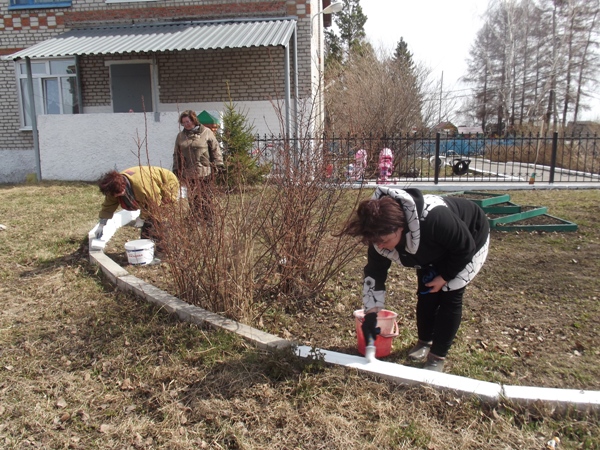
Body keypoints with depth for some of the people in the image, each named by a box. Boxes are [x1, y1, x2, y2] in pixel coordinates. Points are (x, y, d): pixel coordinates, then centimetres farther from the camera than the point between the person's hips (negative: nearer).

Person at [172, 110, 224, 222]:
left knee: (205, 197, 1)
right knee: (192, 198, 7)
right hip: (187, 173, 4)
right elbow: (176, 155, 17)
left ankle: (208, 220, 10)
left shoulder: (206, 132, 1)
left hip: (203, 172, -3)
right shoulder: (180, 136, 12)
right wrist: (176, 169, 13)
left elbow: (215, 149, 2)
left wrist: (218, 165, -3)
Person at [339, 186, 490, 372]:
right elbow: (374, 272, -18)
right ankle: (424, 342, 27)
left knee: (450, 296, -8)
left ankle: (437, 357, 5)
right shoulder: (381, 233, -29)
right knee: (425, 294, 2)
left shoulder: (434, 220, -48)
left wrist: (445, 277, -21)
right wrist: (371, 313, -25)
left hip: (470, 240, -5)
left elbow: (465, 248, -30)